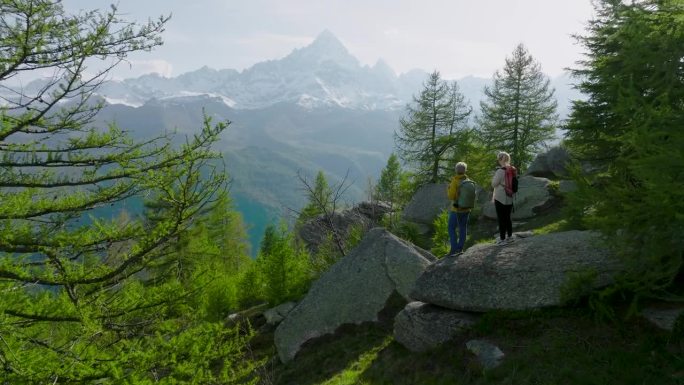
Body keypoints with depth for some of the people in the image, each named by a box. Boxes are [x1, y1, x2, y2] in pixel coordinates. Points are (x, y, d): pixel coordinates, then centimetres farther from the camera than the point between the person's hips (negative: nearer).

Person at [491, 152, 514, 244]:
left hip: (500, 198, -7)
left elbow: (494, 184, -11)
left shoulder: (500, 171, -18)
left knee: (501, 219, 1)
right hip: (510, 198, 7)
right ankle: (510, 236, 25)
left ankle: (502, 239, 6)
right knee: (508, 217, 17)